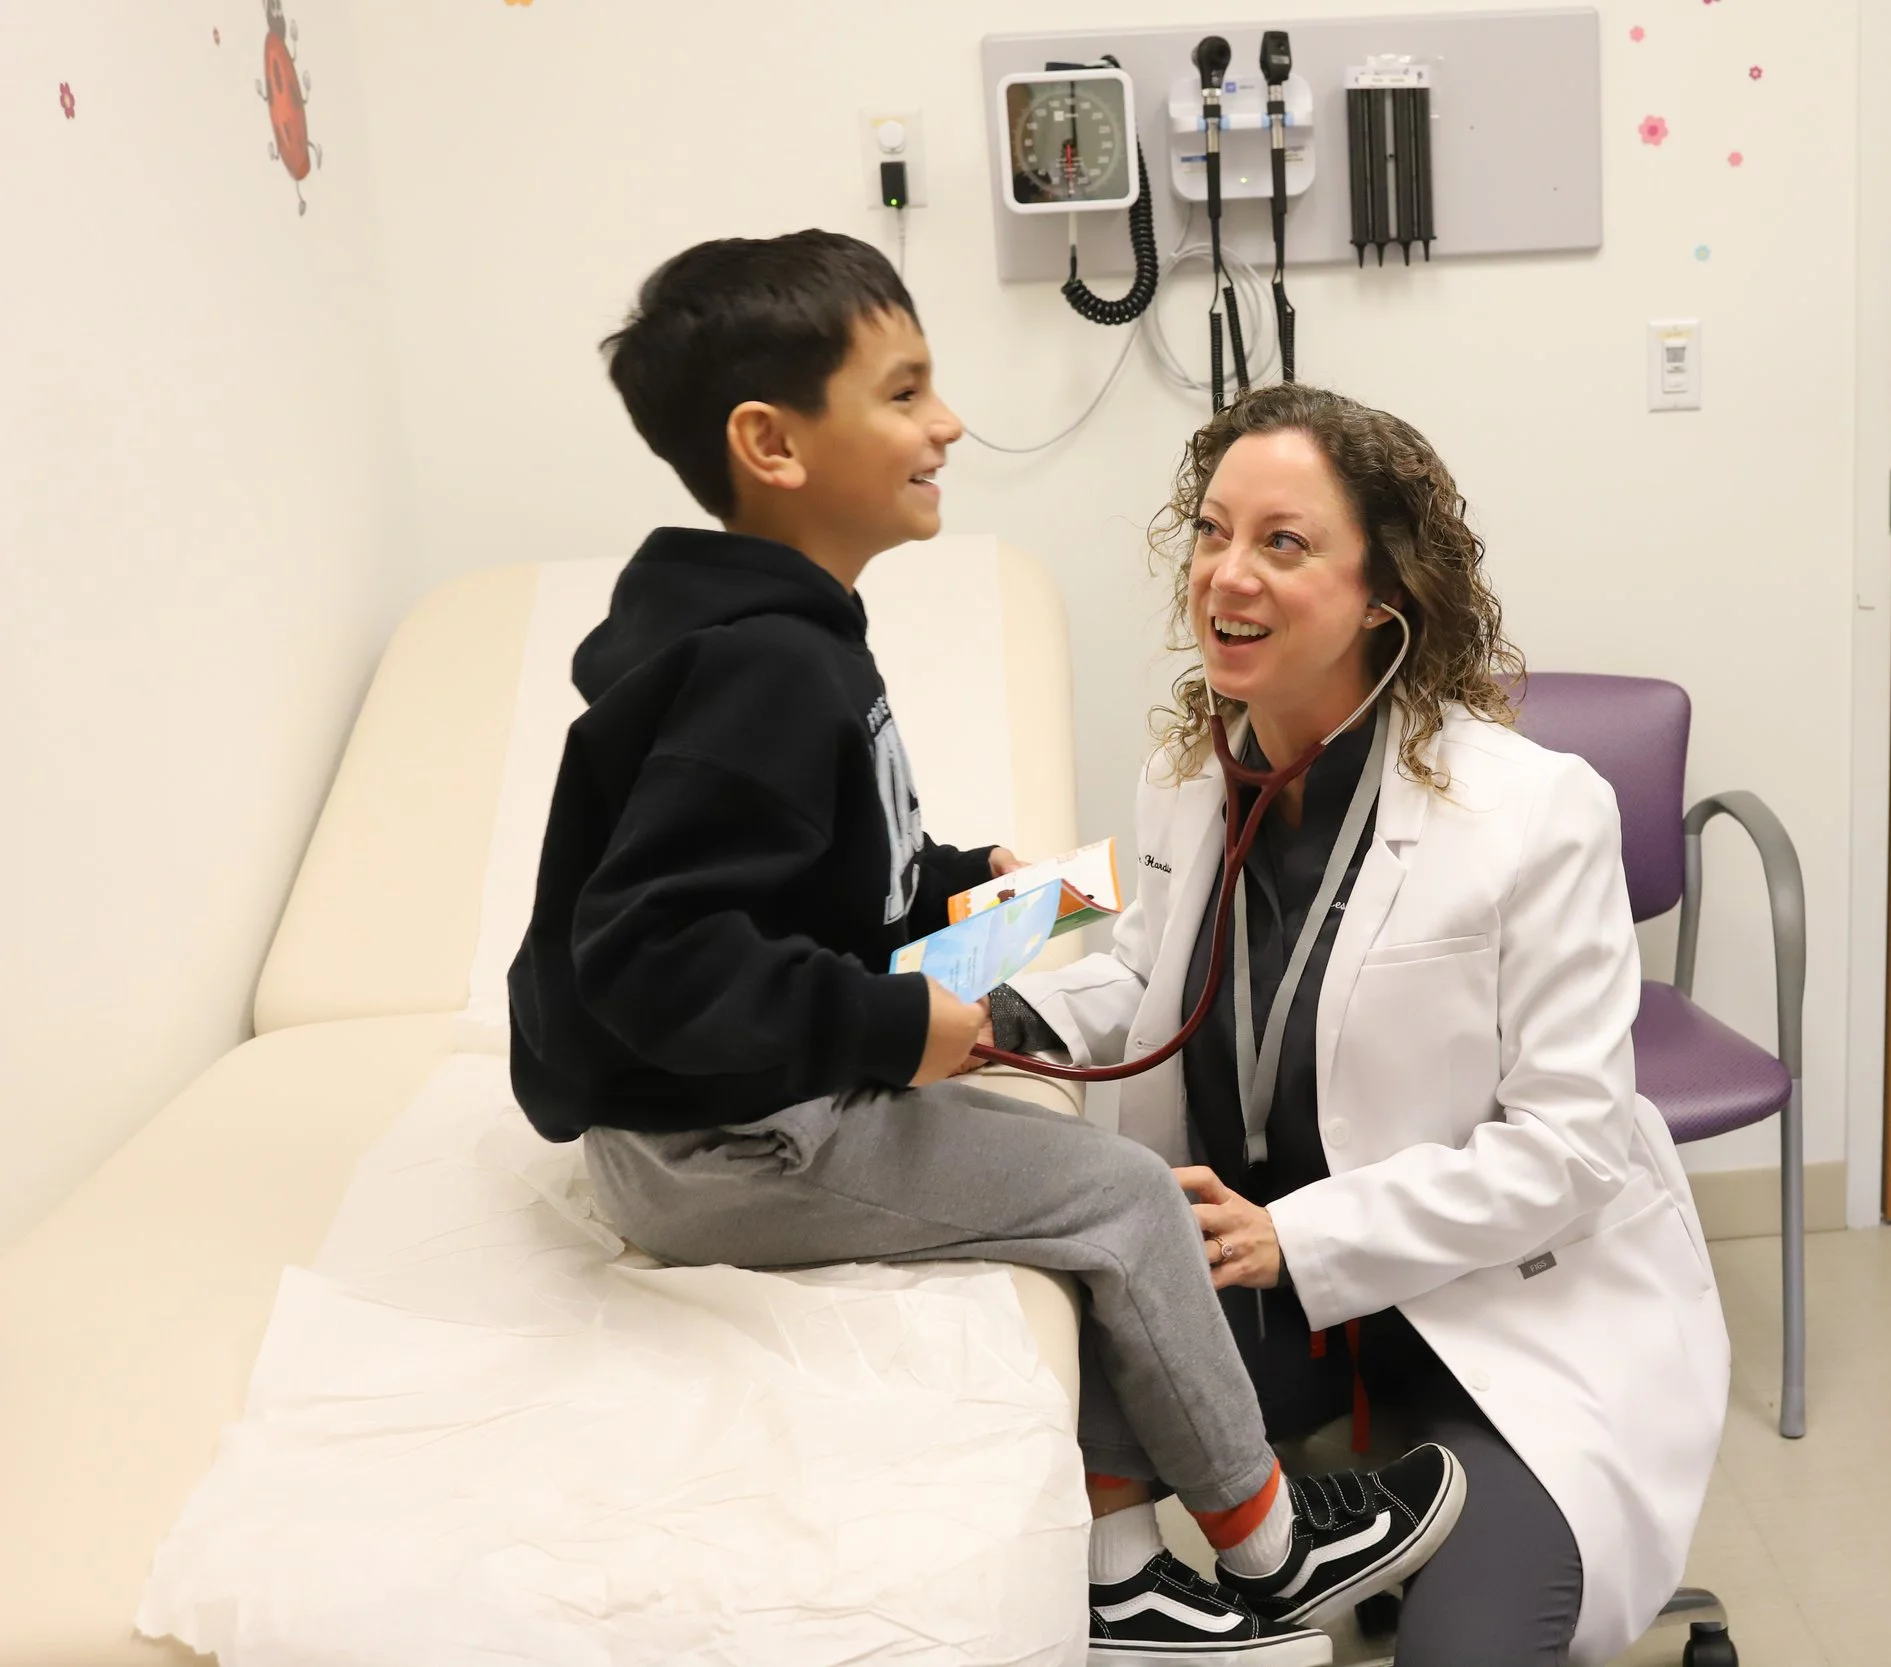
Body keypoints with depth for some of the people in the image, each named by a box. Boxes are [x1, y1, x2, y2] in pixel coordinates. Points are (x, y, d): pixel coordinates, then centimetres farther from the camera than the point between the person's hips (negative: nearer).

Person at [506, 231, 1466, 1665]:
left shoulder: (774, 632, 6)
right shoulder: (764, 668, -26)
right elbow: (647, 950, -33)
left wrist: (949, 885, 8)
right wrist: (893, 1027, -27)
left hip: (756, 1103, 10)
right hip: (710, 1148, -10)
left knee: (1080, 1173, 13)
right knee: (1123, 1195, -3)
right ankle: (1264, 1551, 19)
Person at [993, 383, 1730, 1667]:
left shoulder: (1535, 813, -19)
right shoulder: (1187, 782, -2)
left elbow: (1567, 1142, -18)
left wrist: (1298, 1239, -26)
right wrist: (1021, 1017, -5)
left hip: (1522, 1306, -5)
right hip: (1260, 1282, 5)